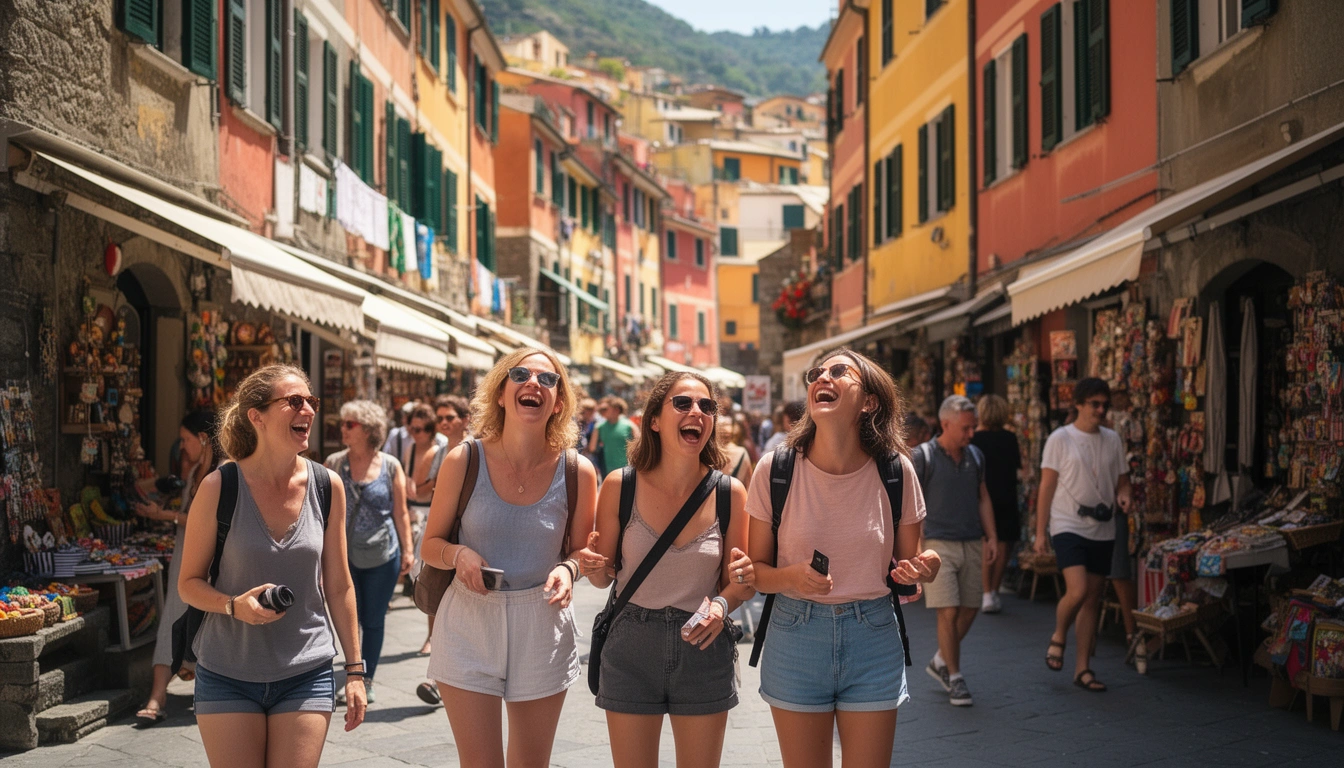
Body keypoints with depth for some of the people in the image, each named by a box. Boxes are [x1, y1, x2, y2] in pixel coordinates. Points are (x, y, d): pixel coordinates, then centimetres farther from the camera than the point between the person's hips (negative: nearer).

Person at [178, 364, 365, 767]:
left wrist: (355, 669, 6)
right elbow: (189, 582, 0)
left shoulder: (327, 486, -1)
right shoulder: (220, 488, -8)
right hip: (228, 676, -1)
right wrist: (234, 605, -20)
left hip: (306, 675, 2)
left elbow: (339, 586, 6)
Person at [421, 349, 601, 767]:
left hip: (542, 628, 1)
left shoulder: (577, 472, -5)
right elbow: (430, 545, 3)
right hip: (469, 624, -1)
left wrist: (569, 568, -14)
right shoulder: (463, 461, -8)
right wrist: (458, 554, -18)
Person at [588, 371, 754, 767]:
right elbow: (603, 577, 1)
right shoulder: (620, 487, -7)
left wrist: (723, 603, -16)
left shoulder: (730, 493, -5)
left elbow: (737, 583, 4)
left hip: (703, 649, 1)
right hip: (631, 647, -1)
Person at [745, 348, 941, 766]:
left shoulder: (895, 470, -6)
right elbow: (755, 570, -1)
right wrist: (793, 578, -22)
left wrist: (920, 572, -17)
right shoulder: (775, 468, -8)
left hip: (873, 638, 1)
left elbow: (906, 563, 6)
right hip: (796, 636, 0)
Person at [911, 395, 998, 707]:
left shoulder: (975, 456, 9)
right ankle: (955, 679, 3)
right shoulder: (923, 456, -7)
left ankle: (940, 662, 29)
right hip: (939, 544, -6)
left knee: (969, 611, 8)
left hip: (971, 545, 6)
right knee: (949, 612, -9)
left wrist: (991, 536, 10)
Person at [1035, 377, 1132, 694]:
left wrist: (1123, 496, -7)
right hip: (1068, 526, -5)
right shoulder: (1060, 439, -4)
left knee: (1093, 599, 6)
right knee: (1077, 590, -21)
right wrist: (1040, 532, -6)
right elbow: (1047, 487, -4)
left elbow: (1122, 480, 18)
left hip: (1102, 530, 5)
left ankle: (1082, 669, 14)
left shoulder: (1112, 440, 9)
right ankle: (1058, 638, 9)